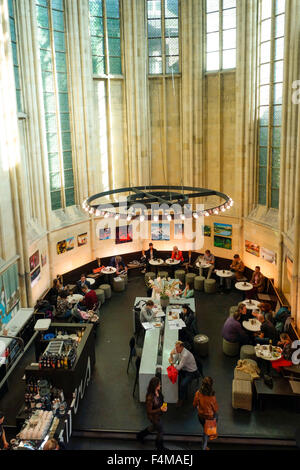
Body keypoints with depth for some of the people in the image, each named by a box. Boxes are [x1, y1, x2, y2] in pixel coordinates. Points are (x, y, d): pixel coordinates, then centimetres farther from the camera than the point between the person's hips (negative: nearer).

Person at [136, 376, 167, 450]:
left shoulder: (158, 391, -15)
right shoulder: (150, 397, -38)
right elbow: (149, 411, -27)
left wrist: (163, 407, -2)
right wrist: (160, 409, -33)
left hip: (158, 414, 7)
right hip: (154, 417, -7)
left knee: (154, 427, 31)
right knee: (160, 431, 16)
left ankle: (140, 435, 54)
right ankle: (159, 446, 45)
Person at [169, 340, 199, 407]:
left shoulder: (185, 355, -32)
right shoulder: (178, 351, -6)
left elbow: (178, 367, -27)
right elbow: (174, 361, -1)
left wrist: (173, 364, -12)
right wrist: (171, 354, -17)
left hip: (191, 372, -8)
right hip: (184, 369, 8)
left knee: (183, 384, -27)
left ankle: (181, 400, -3)